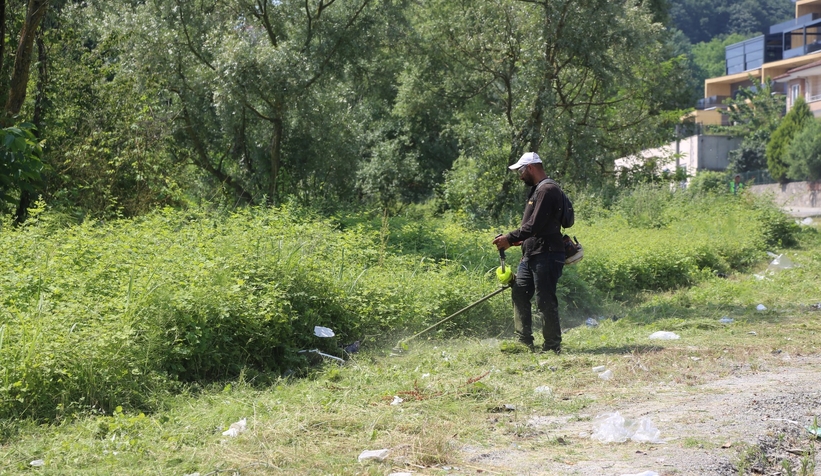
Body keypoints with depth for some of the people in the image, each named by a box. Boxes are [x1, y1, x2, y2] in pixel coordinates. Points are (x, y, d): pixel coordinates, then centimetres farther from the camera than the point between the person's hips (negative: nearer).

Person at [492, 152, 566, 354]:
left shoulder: (547, 190, -14)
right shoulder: (536, 190, 20)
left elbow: (534, 225, -21)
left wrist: (510, 238, -13)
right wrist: (513, 240, 14)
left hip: (546, 255, -11)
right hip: (530, 254, 11)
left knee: (545, 301, -7)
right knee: (519, 292, 9)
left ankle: (553, 346, 0)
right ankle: (524, 342, 13)